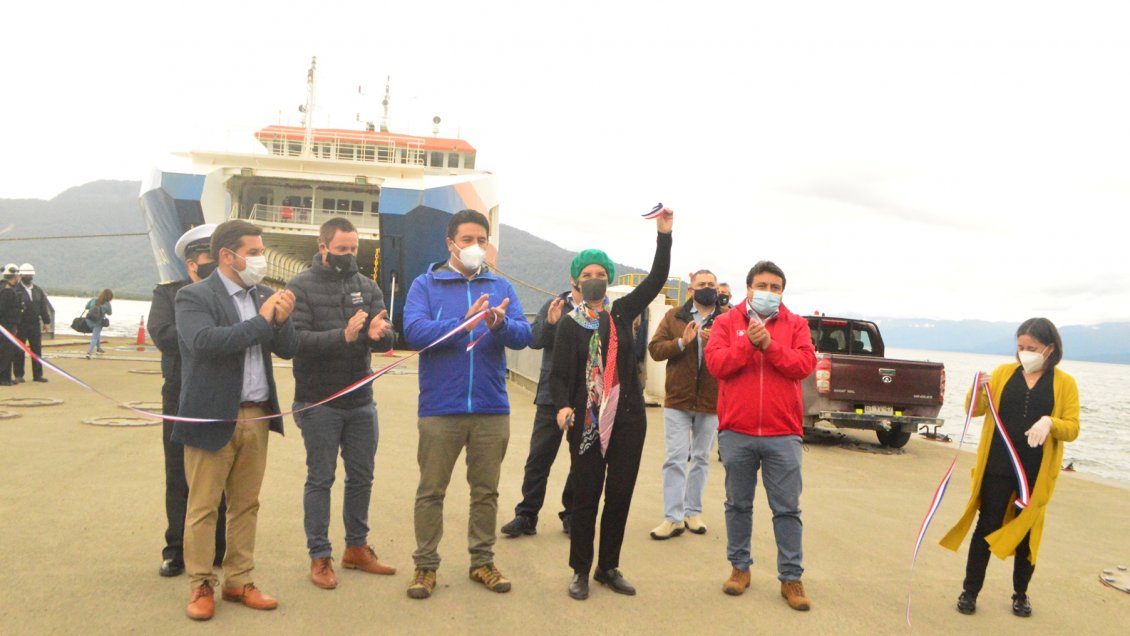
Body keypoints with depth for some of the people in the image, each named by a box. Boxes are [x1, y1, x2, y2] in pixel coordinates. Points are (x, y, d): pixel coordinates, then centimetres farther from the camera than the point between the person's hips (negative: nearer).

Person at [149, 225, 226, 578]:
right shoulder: (169, 294, 3)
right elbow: (162, 335, -14)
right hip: (182, 400, -1)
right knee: (180, 481, 7)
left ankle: (220, 548, 21)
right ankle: (177, 551, 19)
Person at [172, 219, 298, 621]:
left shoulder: (263, 296, 10)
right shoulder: (194, 297, -6)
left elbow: (288, 350, 8)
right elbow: (205, 342, -24)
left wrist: (281, 319, -12)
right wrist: (262, 320, -19)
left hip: (257, 416, 5)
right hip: (213, 418, -5)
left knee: (246, 505, 12)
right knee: (203, 507, 4)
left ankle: (239, 581, 23)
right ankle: (200, 586, 17)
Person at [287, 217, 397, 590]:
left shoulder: (367, 287, 6)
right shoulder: (301, 287, -7)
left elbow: (388, 339, -3)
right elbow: (296, 340, -18)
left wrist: (379, 334, -27)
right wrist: (343, 336, -30)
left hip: (361, 402, 5)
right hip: (319, 405, -5)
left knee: (361, 478, 14)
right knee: (320, 480, 5)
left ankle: (357, 548, 30)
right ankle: (320, 556, 18)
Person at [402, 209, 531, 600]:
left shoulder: (502, 287, 7)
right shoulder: (425, 285, 0)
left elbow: (524, 335, -5)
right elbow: (414, 332, -16)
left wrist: (500, 324, -27)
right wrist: (463, 323, -28)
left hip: (492, 409, 3)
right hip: (440, 409, -2)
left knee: (486, 491, 13)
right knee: (431, 491, 8)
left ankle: (482, 561, 27)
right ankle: (425, 565, 22)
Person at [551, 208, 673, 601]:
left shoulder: (622, 313, 7)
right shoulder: (569, 325, 3)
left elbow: (656, 280, 0)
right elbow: (559, 375, -2)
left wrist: (664, 234, -8)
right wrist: (563, 406, -20)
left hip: (628, 418, 3)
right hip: (587, 421, -2)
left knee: (620, 496, 8)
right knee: (586, 497, 2)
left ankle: (609, 568, 22)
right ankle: (581, 571, 14)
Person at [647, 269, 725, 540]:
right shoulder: (674, 316, 5)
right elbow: (654, 349, -2)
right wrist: (681, 342, -18)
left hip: (712, 402, 1)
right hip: (677, 400, 0)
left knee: (701, 459, 12)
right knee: (675, 459, -2)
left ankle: (693, 511, 23)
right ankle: (673, 517, 2)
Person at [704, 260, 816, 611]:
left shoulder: (796, 324, 7)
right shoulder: (727, 322, 5)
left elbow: (805, 364, -7)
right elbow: (715, 364, -8)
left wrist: (769, 345, -15)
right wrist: (748, 343, -18)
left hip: (783, 434, 0)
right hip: (736, 432, 0)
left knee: (787, 508, 4)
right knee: (738, 504, 11)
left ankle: (791, 578, 13)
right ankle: (740, 568, 25)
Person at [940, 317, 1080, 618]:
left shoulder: (1064, 383, 0)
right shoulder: (1004, 373, 3)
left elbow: (1072, 429, -4)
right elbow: (975, 410, 1)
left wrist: (1050, 423, -25)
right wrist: (979, 389, -20)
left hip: (1036, 473, 0)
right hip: (997, 468, 1)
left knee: (1027, 533, 11)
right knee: (986, 527, 5)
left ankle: (1021, 594, 27)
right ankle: (970, 591, 14)